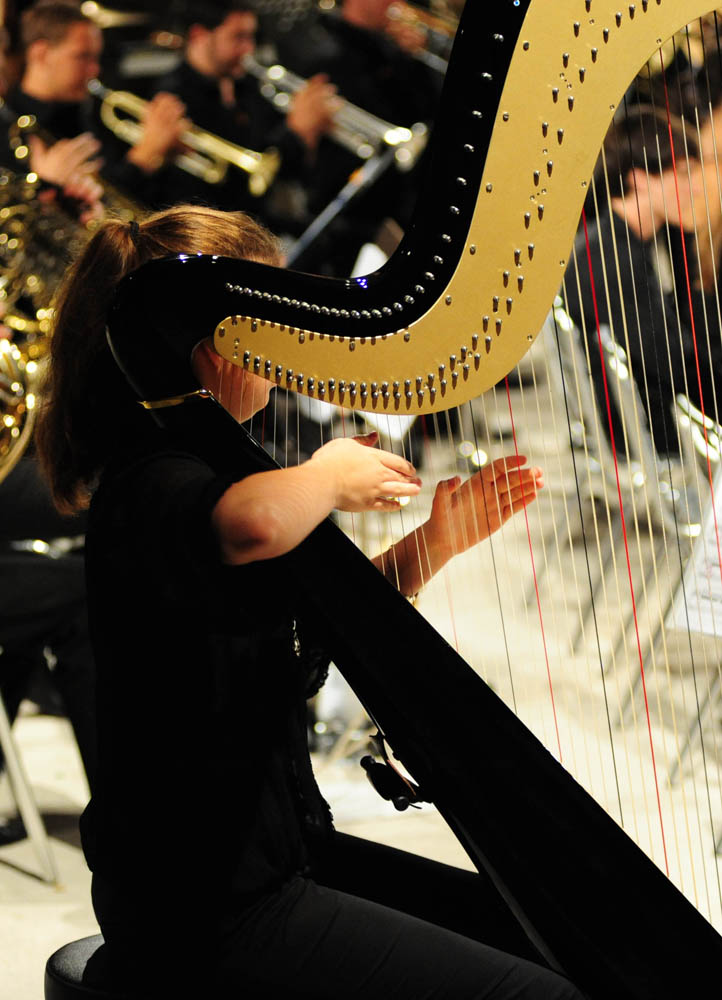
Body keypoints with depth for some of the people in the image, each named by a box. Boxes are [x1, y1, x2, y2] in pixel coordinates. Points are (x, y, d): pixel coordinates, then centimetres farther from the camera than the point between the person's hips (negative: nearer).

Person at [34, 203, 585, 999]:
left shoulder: (194, 461, 9)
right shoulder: (149, 485, -20)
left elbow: (312, 626, 18)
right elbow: (252, 524, -46)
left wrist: (431, 545, 2)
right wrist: (330, 476, -23)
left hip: (268, 849, 10)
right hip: (203, 917, -10)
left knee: (525, 930, 14)